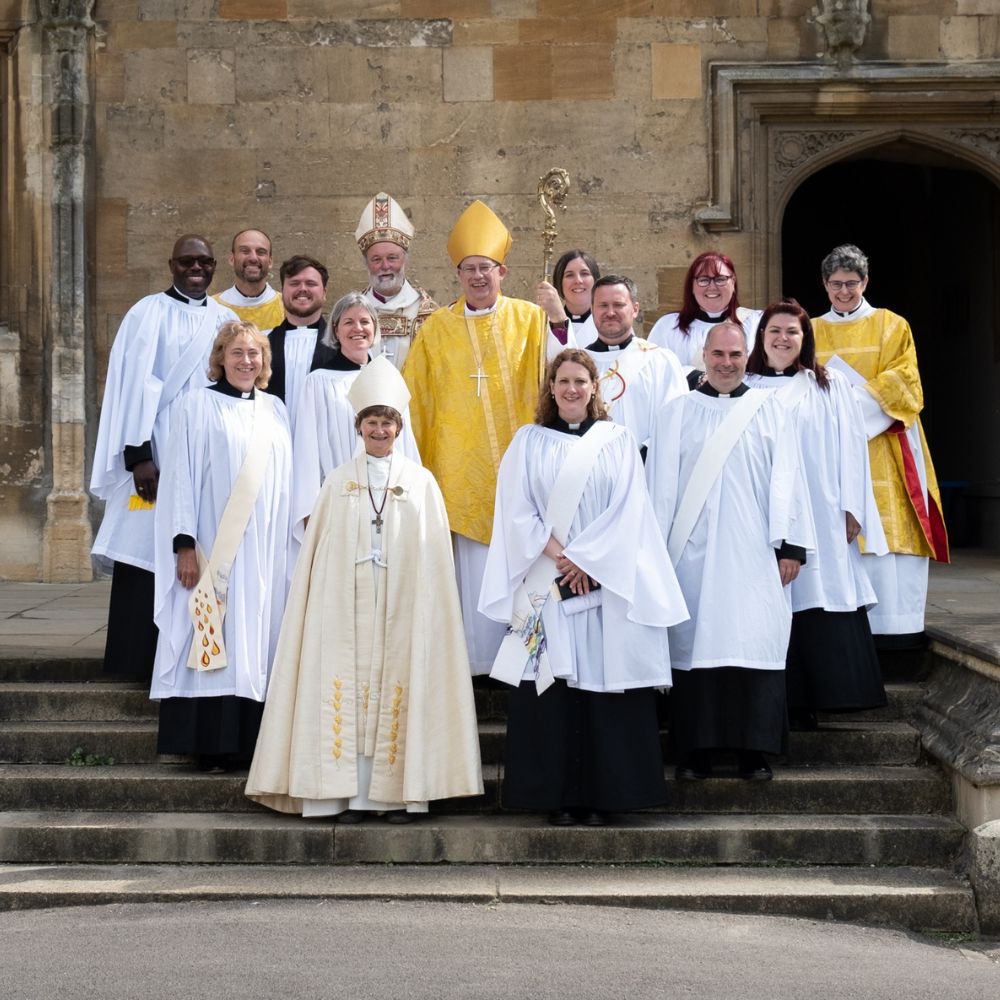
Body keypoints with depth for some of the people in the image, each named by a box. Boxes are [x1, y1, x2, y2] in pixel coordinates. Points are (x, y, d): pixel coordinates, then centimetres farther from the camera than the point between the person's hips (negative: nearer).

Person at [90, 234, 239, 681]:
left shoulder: (226, 321, 14)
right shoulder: (149, 314, -1)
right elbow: (136, 385, -7)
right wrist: (139, 455, -16)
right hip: (160, 456, -4)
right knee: (151, 558, -5)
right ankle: (146, 660, -1)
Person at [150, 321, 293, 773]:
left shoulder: (275, 410, 13)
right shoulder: (200, 405, 0)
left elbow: (285, 482, 14)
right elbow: (182, 476, -4)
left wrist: (288, 545, 8)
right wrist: (185, 544, -12)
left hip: (265, 549, 4)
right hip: (213, 548, -4)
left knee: (256, 640, 3)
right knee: (216, 639, -6)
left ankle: (252, 741, 6)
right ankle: (213, 745, -2)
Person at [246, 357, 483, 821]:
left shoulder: (421, 483, 8)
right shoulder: (339, 482, 10)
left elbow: (435, 556, 5)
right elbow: (319, 549, 8)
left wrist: (428, 608, -3)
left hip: (402, 604, 0)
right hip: (346, 603, 1)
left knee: (397, 687, -4)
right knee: (347, 686, -4)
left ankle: (396, 792, 0)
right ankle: (348, 793, -3)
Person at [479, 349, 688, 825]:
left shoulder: (618, 442, 10)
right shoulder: (529, 442, 10)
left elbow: (627, 509, 1)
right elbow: (518, 510, 2)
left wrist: (585, 558, -10)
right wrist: (559, 555, -10)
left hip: (606, 584, 0)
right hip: (545, 585, 0)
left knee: (602, 684, -3)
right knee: (552, 686, -4)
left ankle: (599, 797, 1)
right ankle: (557, 799, 0)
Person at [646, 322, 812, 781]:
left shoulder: (770, 411, 10)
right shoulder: (676, 413, 10)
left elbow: (786, 480, 6)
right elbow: (660, 483, 7)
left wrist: (790, 544, -2)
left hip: (753, 554, 0)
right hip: (693, 554, 0)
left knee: (755, 643, -4)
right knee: (695, 643, -2)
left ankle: (754, 750, 1)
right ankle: (695, 751, 3)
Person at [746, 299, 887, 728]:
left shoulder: (831, 388, 12)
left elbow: (850, 448, 7)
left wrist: (851, 509, -3)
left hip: (818, 514, 0)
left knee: (816, 605, -6)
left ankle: (806, 703, -2)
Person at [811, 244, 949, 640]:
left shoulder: (892, 326, 8)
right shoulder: (812, 332, 15)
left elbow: (902, 383, -1)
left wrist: (857, 398, -13)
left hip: (883, 447, -2)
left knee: (890, 530, -9)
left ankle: (896, 619, -9)